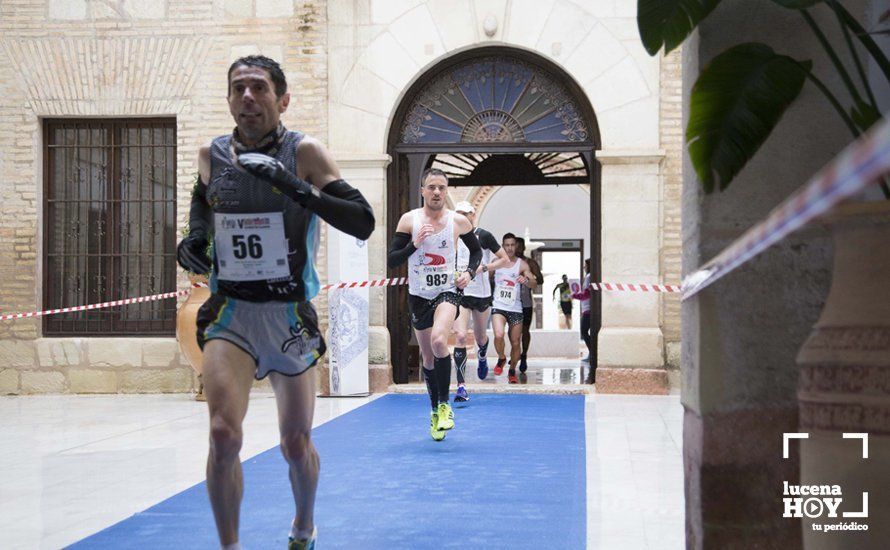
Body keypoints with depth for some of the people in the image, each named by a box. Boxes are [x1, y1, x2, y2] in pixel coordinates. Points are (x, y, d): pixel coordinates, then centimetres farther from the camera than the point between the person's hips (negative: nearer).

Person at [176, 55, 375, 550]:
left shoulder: (305, 152, -10)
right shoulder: (212, 154, 2)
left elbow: (363, 223, -20)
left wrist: (295, 188, -31)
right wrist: (194, 237, 5)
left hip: (289, 315, -1)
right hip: (230, 313, 2)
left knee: (296, 445, 10)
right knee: (223, 434, -18)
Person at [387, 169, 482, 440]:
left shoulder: (458, 221, -2)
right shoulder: (409, 220, -3)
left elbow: (476, 250, 15)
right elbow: (391, 260, -5)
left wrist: (469, 272, -3)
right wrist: (415, 244, -19)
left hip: (448, 291, -2)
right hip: (418, 295, 2)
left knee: (439, 341, -28)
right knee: (428, 356, 11)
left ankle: (444, 405, -13)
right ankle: (435, 411, 29)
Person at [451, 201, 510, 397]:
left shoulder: (483, 236, -6)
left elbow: (505, 259, -5)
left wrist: (482, 267, -16)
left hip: (482, 293, -1)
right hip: (459, 293, 1)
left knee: (480, 337, 16)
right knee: (460, 336, -16)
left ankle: (482, 357, 54)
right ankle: (461, 386, -17)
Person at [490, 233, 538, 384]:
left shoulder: (522, 264, 0)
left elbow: (534, 285, -8)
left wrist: (526, 281, -29)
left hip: (516, 308, 0)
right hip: (498, 306, 0)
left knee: (515, 342, 5)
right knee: (499, 335, -23)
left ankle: (512, 371, 26)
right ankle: (501, 358, 6)